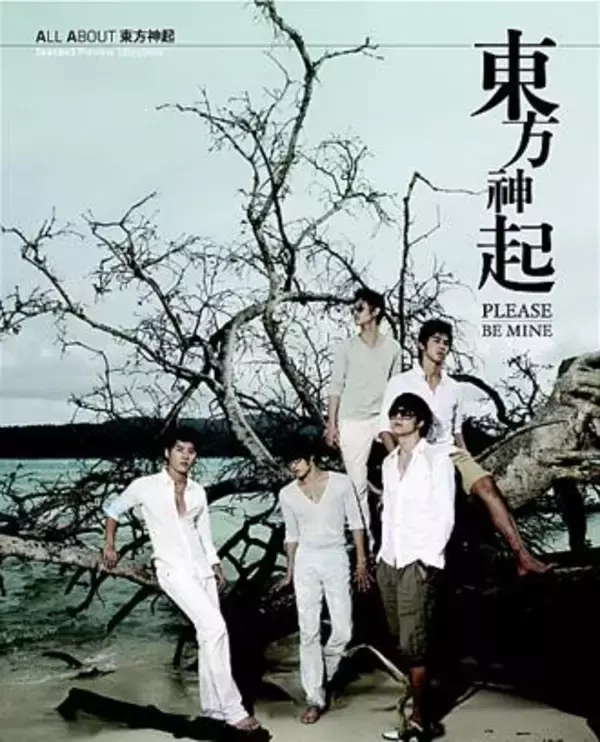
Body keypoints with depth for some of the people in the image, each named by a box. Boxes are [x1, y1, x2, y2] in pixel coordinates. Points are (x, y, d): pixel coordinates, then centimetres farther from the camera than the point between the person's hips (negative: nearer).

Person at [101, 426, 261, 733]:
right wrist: (109, 544, 11)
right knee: (215, 627, -19)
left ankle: (212, 705, 23)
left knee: (209, 635, 7)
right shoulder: (145, 486, -5)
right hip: (173, 569, -6)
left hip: (201, 568, 6)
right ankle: (232, 708, -13)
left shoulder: (198, 492, 9)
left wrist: (215, 564, 9)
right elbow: (114, 508, 10)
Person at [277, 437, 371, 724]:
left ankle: (321, 675, 26)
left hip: (336, 558, -1)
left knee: (342, 630, -2)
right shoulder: (287, 494, 2)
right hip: (306, 561, 1)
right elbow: (292, 535, 11)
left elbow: (355, 523, 0)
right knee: (309, 632, -2)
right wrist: (289, 571, 11)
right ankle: (315, 698, 3)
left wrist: (362, 561, -3)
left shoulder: (341, 483, -5)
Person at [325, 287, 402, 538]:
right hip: (352, 422, -1)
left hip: (383, 419, 1)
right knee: (358, 483, 2)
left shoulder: (393, 347, 4)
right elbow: (336, 387, 1)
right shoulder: (346, 347, 0)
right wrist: (331, 424, -4)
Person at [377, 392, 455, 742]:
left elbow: (445, 515, -6)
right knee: (403, 641, 8)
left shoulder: (437, 458, -2)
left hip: (419, 562, -6)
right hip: (389, 561, 6)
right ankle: (418, 700, 18)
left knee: (414, 643, -8)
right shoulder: (389, 462, 16)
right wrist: (382, 554, 10)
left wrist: (427, 559, -13)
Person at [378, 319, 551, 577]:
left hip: (449, 454, 4)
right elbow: (386, 427, -1)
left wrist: (465, 458, 8)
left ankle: (523, 557, -24)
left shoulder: (453, 387, 15)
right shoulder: (399, 383, 1)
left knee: (487, 485, -19)